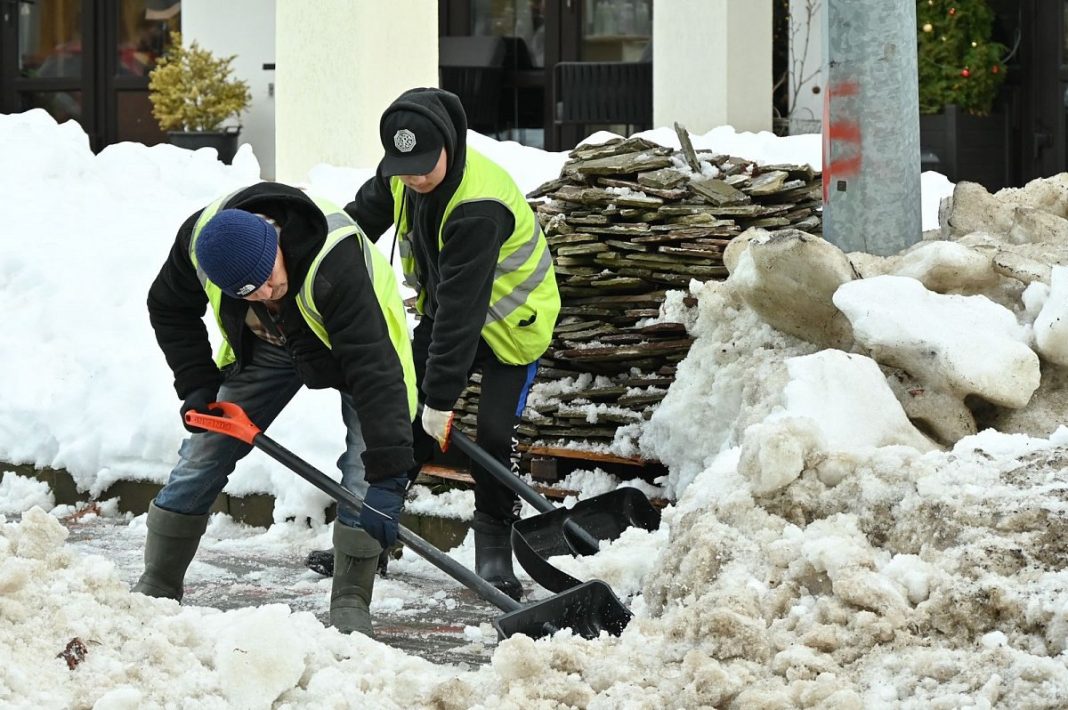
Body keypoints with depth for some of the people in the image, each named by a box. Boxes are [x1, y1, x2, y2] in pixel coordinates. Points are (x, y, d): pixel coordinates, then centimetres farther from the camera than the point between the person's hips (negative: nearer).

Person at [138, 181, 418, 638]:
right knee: (201, 456, 1)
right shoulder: (199, 238, -30)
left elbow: (373, 367, -49)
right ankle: (154, 590, 15)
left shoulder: (336, 259, -46)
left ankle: (349, 605, -11)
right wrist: (197, 387, -14)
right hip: (266, 345, 4)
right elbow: (169, 309, -6)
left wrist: (388, 477, -53)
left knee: (367, 467, -22)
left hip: (356, 337, -4)